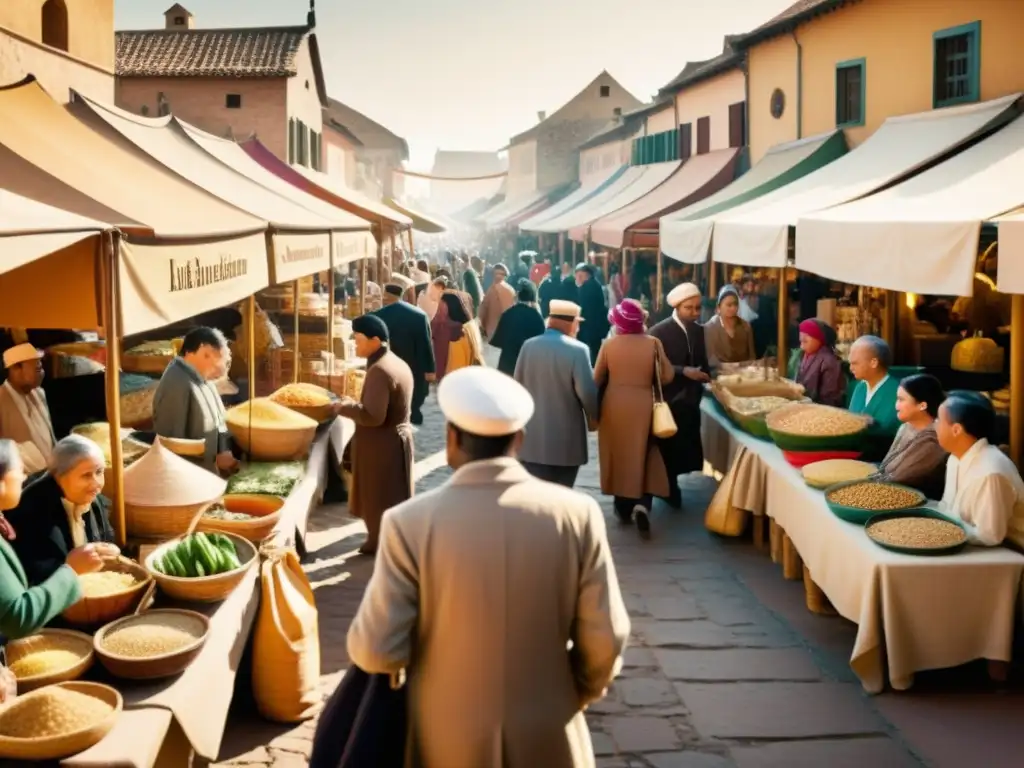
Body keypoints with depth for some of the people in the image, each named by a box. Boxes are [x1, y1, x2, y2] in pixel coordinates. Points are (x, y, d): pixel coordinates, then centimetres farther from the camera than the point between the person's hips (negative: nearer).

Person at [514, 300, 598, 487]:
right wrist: (594, 416, 7)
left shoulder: (529, 346, 0)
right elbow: (587, 392, -13)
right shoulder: (578, 350, -13)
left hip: (533, 438, 3)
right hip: (567, 440, -3)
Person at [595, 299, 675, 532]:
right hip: (643, 405, -1)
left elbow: (597, 379, 0)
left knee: (618, 454, 14)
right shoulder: (653, 343, -6)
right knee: (643, 454, 8)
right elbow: (667, 376, -2)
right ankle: (642, 503, -12)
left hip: (614, 405, 1)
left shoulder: (609, 344, -6)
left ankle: (623, 505, 23)